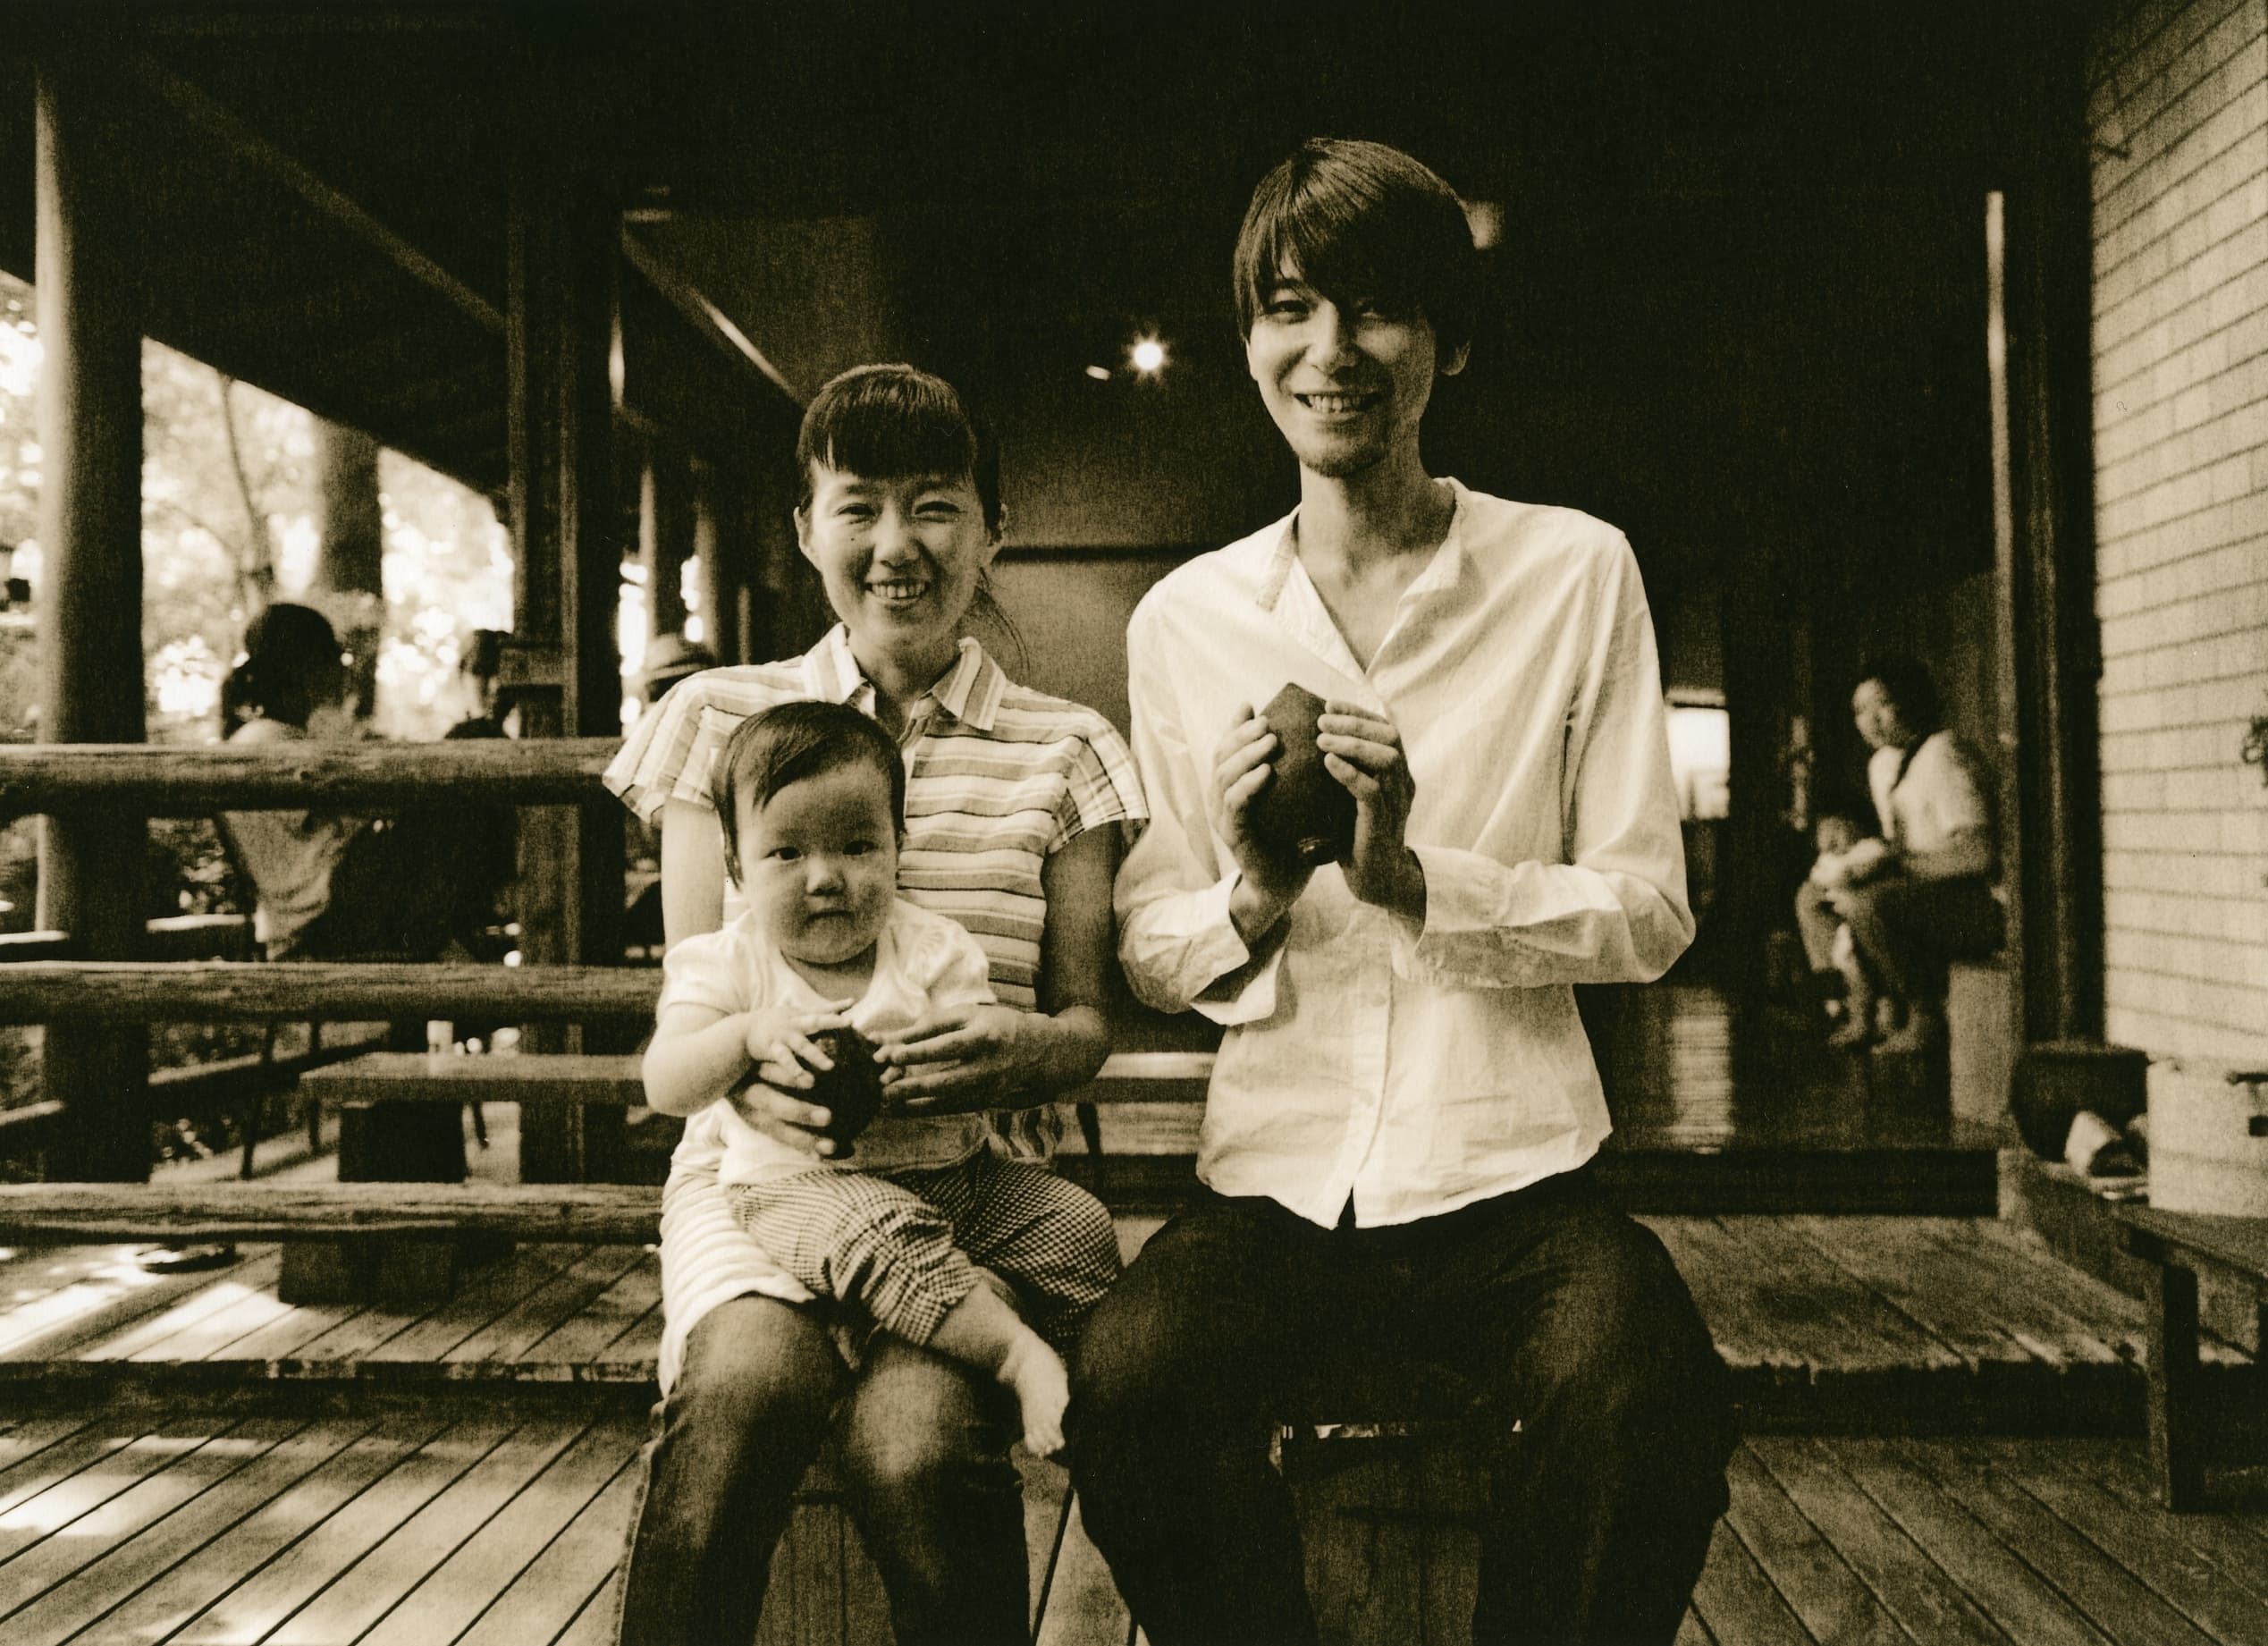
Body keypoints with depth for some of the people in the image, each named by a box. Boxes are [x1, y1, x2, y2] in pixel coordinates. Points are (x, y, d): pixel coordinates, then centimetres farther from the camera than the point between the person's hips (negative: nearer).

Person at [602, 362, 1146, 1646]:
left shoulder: (1060, 753, 11)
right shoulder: (720, 718, 13)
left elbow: (1090, 1018, 9)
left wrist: (1030, 1047, -16)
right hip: (760, 1157, 1)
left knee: (917, 1438, -31)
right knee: (746, 1382, -34)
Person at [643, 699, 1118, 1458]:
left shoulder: (932, 948, 3)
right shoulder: (727, 962, 0)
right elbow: (665, 1087, -12)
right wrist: (749, 1033, -30)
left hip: (949, 1172, 4)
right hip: (802, 1183, -3)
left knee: (1078, 1223, -11)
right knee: (881, 1236, -36)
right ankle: (1022, 1358, -31)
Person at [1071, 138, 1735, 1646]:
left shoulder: (1575, 573, 2)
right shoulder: (1184, 620, 7)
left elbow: (1650, 912, 0)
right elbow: (1145, 951, 10)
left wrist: (1421, 880, -16)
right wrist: (1251, 903, -12)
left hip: (1513, 1181, -1)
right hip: (1276, 1184, 1)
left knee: (1644, 1409, -30)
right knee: (1125, 1390, -28)